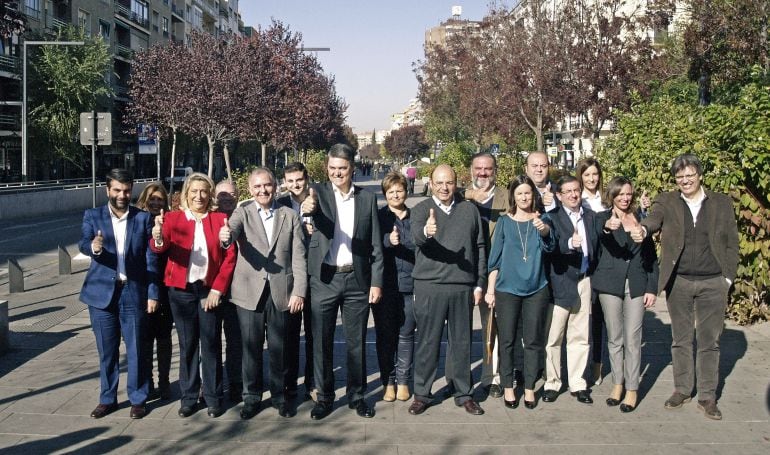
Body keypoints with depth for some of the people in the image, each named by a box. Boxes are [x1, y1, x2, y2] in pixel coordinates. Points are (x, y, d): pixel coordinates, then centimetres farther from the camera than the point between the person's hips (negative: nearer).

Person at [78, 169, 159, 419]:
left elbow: (151, 259, 1)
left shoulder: (143, 218, 2)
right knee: (107, 350, 11)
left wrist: (152, 294, -4)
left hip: (134, 292, -1)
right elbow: (83, 244, -13)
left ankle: (138, 399, 18)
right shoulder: (92, 216, 4)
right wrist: (94, 247, -38)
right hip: (102, 292, 1)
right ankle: (107, 398, 24)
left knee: (136, 349, 5)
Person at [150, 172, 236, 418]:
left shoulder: (220, 219, 3)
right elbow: (159, 248, -12)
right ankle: (188, 398, 19)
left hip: (210, 290, -1)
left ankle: (214, 398, 15)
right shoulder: (173, 218, 3)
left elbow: (230, 256, 0)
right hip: (181, 290, 1)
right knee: (187, 345, 9)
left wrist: (217, 289, -8)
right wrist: (158, 237, -36)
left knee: (211, 343, 4)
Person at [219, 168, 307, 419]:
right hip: (250, 292, 0)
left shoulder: (290, 216, 5)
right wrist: (225, 235, -44)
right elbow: (233, 230, -20)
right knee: (251, 347, 8)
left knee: (281, 347, 8)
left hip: (282, 292, 0)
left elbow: (299, 256, 2)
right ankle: (252, 396, 24)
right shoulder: (242, 213, 2)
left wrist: (299, 292, -6)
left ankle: (282, 395, 24)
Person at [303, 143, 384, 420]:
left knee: (356, 342, 9)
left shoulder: (367, 199, 5)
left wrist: (376, 282, -1)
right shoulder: (318, 193, 1)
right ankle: (324, 397, 20)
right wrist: (307, 209, -46)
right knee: (322, 342, 6)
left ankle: (356, 396, 23)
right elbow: (314, 211, -22)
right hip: (324, 279, -1)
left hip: (357, 280, 1)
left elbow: (376, 245, 5)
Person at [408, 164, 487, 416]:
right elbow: (417, 236, -20)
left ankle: (463, 393, 22)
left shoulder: (470, 210, 8)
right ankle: (422, 394, 16)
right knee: (427, 342, 4)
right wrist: (426, 232, -44)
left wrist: (479, 284, 6)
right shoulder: (421, 210, 1)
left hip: (463, 286, 2)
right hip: (429, 285, -2)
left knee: (462, 342, 10)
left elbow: (480, 247, 10)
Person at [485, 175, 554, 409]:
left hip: (537, 289, 1)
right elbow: (495, 257, 4)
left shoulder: (542, 219, 3)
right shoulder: (504, 222, 3)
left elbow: (549, 247, -16)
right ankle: (507, 387, 17)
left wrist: (545, 230, -38)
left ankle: (529, 388, 17)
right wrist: (490, 289, 0)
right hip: (507, 289, 0)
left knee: (534, 340, 6)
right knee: (507, 340, 5)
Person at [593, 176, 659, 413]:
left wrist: (652, 288, 2)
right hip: (610, 284, -1)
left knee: (632, 338, 0)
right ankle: (617, 383, 22)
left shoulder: (641, 219, 9)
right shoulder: (603, 217, 1)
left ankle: (632, 389, 8)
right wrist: (608, 226, -50)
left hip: (636, 285, 1)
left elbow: (651, 256, 10)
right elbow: (599, 232, -25)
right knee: (614, 338, 8)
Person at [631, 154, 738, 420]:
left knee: (709, 341, 6)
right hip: (678, 283, 0)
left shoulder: (722, 203, 5)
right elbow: (654, 219, -18)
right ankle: (682, 389, 26)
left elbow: (731, 243, 6)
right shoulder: (666, 202, 2)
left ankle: (707, 397, 17)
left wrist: (729, 277, -1)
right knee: (681, 339, 11)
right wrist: (643, 229, -41)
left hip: (713, 283, 0)